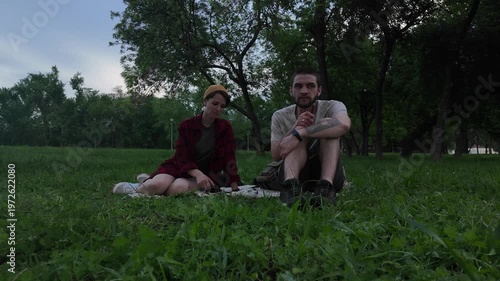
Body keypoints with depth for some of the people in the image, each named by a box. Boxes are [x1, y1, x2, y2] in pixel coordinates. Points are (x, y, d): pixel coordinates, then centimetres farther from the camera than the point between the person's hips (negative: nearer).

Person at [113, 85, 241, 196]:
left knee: (177, 188, -34)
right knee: (158, 185, -34)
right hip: (180, 167, 0)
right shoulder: (187, 125, -6)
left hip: (206, 173, 1)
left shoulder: (225, 128, -4)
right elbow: (182, 158, -11)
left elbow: (229, 159, -6)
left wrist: (235, 188, -14)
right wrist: (198, 173, -32)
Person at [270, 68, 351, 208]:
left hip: (328, 174, -1)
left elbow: (344, 125, -35)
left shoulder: (332, 107, -9)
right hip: (294, 175, 1)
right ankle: (291, 186, -48)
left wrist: (298, 134, -40)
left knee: (327, 125, -24)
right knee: (299, 136, -25)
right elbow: (275, 155, -10)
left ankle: (325, 187, -42)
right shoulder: (279, 116, 0)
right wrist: (295, 128, -25)